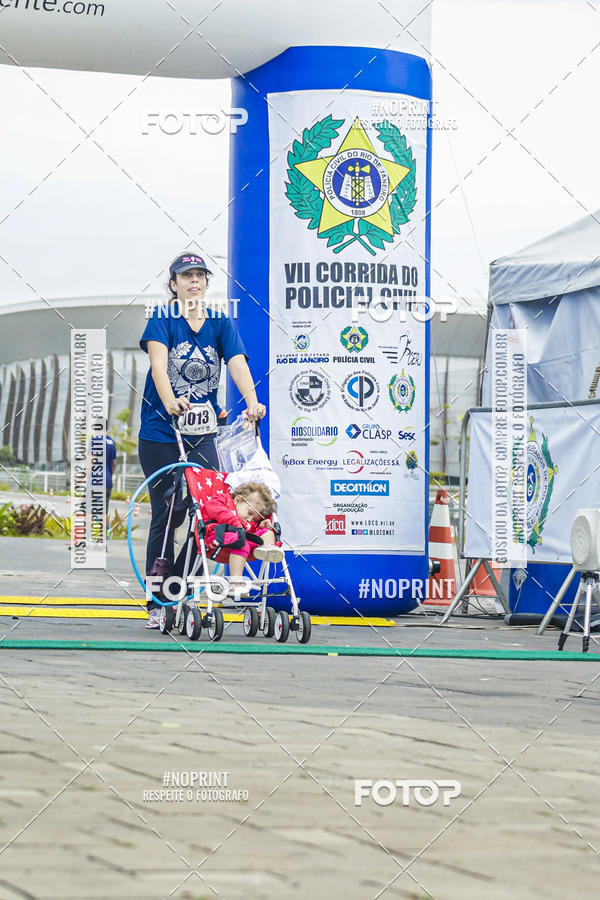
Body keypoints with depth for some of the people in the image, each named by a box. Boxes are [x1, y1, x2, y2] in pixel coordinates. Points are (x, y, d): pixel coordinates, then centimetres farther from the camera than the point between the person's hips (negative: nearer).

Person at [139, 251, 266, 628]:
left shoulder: (221, 324, 6)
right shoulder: (162, 320, -3)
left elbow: (238, 363, -9)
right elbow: (159, 363, -20)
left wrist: (252, 402, -28)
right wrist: (169, 402, -39)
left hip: (202, 433, 3)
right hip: (161, 433, -3)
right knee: (166, 516, -1)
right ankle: (158, 605, 7)